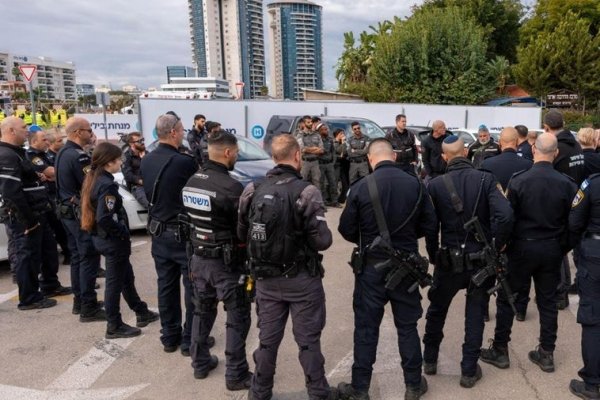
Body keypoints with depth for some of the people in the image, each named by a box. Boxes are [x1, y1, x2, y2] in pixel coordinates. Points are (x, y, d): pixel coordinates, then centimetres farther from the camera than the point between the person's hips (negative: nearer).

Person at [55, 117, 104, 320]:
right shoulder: (78, 156, -20)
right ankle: (89, 308, 1)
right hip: (81, 213, -10)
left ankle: (79, 301, 26)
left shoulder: (62, 153, 12)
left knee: (77, 257, 16)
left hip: (67, 212, 10)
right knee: (89, 259, -4)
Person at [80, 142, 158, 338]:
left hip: (103, 237, 10)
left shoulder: (93, 180, 8)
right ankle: (114, 326, 17)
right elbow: (105, 218, -30)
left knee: (127, 277, 20)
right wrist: (123, 233, -16)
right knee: (115, 282, 3)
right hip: (113, 240, -10)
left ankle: (142, 313, 34)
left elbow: (97, 212, 12)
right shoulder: (107, 185, -21)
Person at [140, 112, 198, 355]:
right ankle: (190, 340, 14)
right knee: (192, 287, 6)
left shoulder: (146, 161, 2)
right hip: (183, 233, -7)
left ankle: (169, 337, 26)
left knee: (166, 286, 15)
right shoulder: (184, 161, -21)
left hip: (158, 232, 7)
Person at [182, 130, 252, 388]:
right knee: (237, 318, 7)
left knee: (203, 311, 22)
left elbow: (190, 219, 8)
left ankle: (200, 363, 35)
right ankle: (236, 375, 17)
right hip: (227, 261, -7)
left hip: (199, 257, 7)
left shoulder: (191, 182, 2)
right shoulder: (231, 187, -22)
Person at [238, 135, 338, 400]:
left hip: (266, 278, 4)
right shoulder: (305, 191, -18)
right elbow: (322, 240, -19)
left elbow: (242, 235, 6)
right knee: (308, 339, 11)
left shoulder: (252, 191, -2)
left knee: (267, 338, 18)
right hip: (302, 279, -4)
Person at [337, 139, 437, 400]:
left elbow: (347, 230, -6)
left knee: (366, 328, 10)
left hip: (371, 266, -2)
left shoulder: (360, 188, -13)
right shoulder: (415, 184, -6)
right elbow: (430, 227, -1)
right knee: (407, 326, 16)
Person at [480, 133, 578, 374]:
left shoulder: (519, 181, -14)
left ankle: (500, 351, 18)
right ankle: (546, 354, 25)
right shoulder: (566, 184, -6)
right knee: (548, 302, 15)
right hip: (552, 249, 3)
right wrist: (562, 248, 12)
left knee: (507, 299, 9)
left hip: (522, 247, -3)